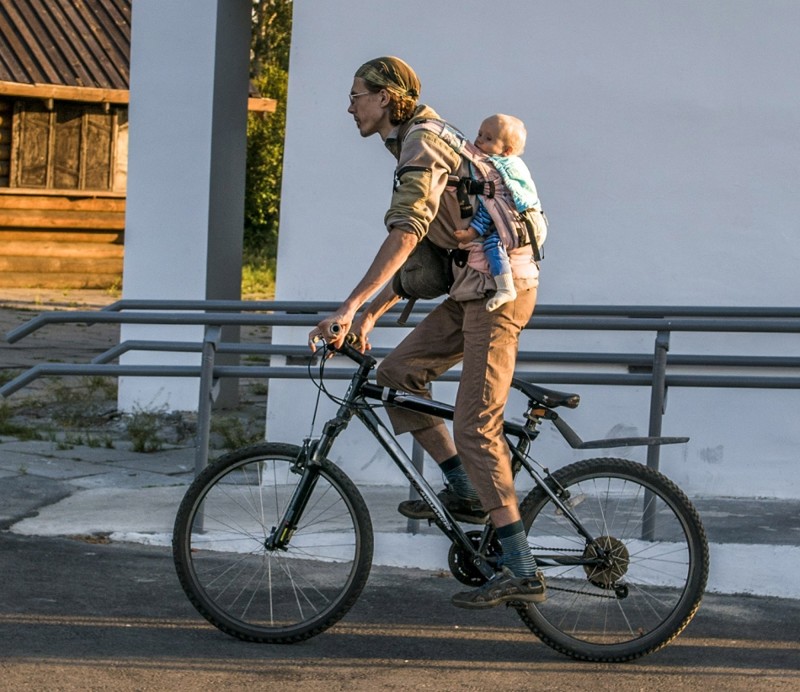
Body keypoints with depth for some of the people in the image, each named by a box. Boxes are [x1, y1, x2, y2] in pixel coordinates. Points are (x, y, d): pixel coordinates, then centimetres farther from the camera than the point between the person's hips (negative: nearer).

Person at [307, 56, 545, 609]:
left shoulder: (423, 147, -14)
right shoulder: (417, 147, 20)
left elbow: (404, 237, -29)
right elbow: (416, 253, 23)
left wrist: (348, 308, -34)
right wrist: (371, 313, 17)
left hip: (499, 286, -10)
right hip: (475, 286, 10)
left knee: (475, 424, -12)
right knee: (397, 373, 8)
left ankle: (522, 572, -12)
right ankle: (465, 492, 13)